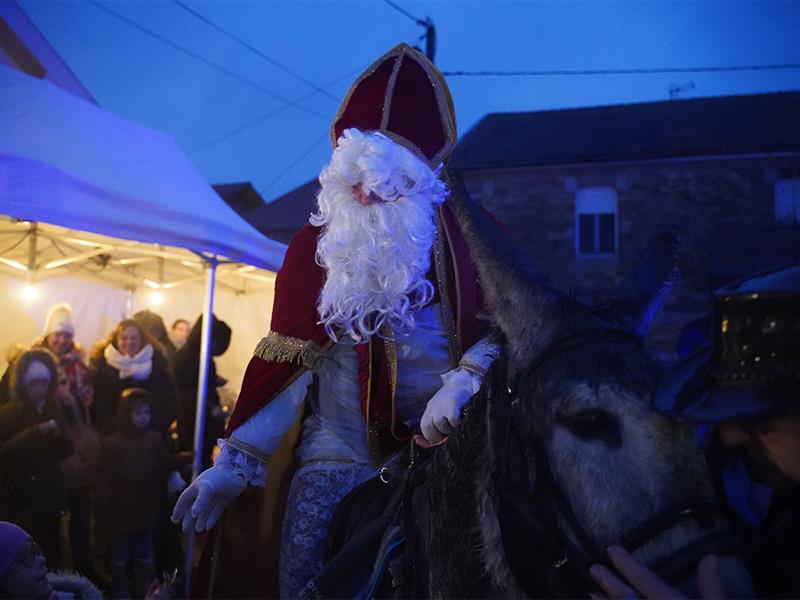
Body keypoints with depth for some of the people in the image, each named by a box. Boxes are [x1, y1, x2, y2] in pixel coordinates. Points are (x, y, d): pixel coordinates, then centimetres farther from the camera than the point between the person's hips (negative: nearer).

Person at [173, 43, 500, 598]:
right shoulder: (318, 244, 6)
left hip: (441, 446, -2)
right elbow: (289, 363, 4)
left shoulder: (467, 236, -1)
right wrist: (236, 461, 0)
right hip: (338, 451, 2)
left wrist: (463, 385, -25)